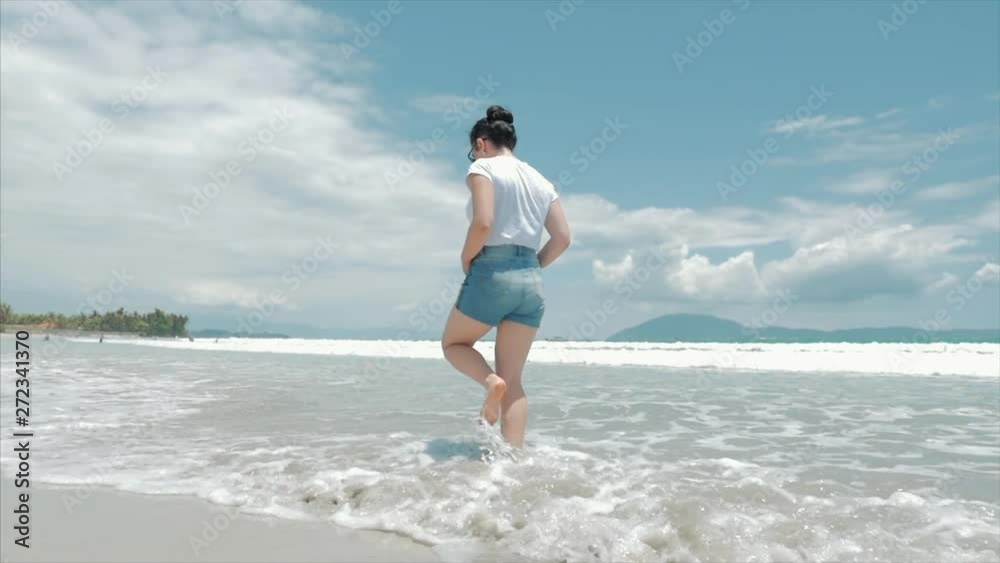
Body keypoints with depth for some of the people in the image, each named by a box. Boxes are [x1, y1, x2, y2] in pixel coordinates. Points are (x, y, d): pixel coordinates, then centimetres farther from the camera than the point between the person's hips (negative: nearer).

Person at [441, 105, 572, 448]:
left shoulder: (483, 168, -1)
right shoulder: (541, 180, 17)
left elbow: (483, 223, -18)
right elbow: (563, 238, 9)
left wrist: (466, 260, -2)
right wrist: (531, 267, 15)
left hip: (492, 273, -6)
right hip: (531, 281, 6)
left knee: (453, 343, 19)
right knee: (513, 379, 9)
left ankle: (491, 381, -9)